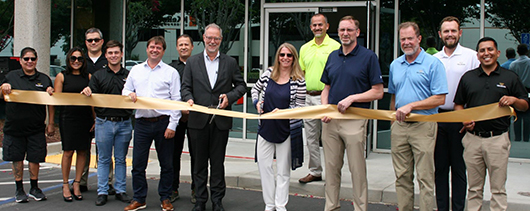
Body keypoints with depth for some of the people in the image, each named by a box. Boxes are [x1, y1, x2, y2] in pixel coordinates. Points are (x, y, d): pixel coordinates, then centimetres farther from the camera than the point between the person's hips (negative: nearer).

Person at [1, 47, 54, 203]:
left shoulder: (44, 79, 7)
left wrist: (50, 124, 0)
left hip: (36, 128, 0)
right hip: (14, 127, 0)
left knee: (34, 158, 4)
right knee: (17, 159, 7)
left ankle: (34, 188, 20)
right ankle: (19, 189, 20)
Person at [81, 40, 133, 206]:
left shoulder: (129, 75, 7)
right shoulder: (98, 76, 7)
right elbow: (90, 98, 3)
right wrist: (87, 92, -20)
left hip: (124, 123, 1)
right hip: (104, 123, 0)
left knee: (121, 159, 9)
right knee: (103, 159, 5)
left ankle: (121, 190, 17)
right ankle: (102, 192, 12)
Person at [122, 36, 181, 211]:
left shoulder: (171, 72, 3)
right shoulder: (135, 70, 13)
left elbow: (176, 101, -1)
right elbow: (125, 90, 20)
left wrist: (172, 125, -9)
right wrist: (129, 94, -5)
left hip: (163, 122, -2)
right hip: (142, 122, 3)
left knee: (166, 164, 5)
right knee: (138, 163, 4)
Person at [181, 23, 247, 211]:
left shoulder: (230, 62, 8)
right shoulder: (192, 62, 8)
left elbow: (241, 85, 10)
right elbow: (186, 87, 6)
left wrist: (229, 96, -8)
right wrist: (188, 99, -15)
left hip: (221, 121, 0)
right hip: (198, 120, 0)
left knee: (218, 162, 6)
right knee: (199, 162, 7)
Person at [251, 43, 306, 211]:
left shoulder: (298, 80, -8)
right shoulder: (269, 73, 2)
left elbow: (300, 106, -6)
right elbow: (255, 88, 17)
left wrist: (282, 111, -20)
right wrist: (257, 102, -1)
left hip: (287, 129, -3)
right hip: (266, 127, 4)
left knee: (283, 169, 6)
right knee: (264, 165, 6)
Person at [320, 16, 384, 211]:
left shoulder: (368, 56, -3)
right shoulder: (333, 56, 13)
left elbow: (378, 92, -5)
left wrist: (352, 98, -15)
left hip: (355, 120, -5)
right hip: (331, 120, 5)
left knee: (357, 169, 0)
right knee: (331, 167, 10)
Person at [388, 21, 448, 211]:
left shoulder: (433, 64, -4)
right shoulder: (395, 65, 14)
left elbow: (440, 99, -10)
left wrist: (411, 105, -16)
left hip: (423, 126, -5)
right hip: (399, 126, 5)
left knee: (425, 178, -3)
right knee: (402, 176, 9)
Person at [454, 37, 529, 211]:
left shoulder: (510, 77, 5)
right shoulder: (468, 77, 10)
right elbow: (458, 104, 14)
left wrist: (514, 100, -13)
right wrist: (464, 119, -5)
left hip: (498, 139, -2)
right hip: (473, 138, 2)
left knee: (498, 188, 2)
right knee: (474, 188, 10)